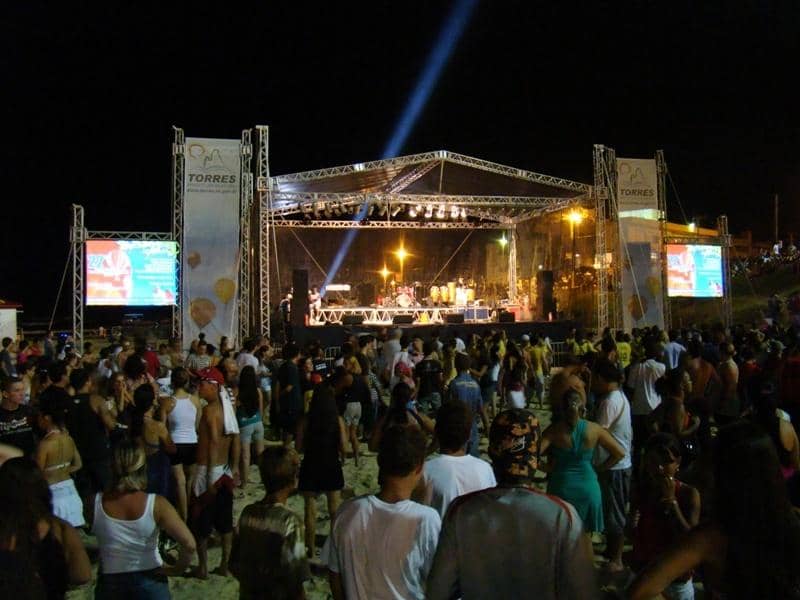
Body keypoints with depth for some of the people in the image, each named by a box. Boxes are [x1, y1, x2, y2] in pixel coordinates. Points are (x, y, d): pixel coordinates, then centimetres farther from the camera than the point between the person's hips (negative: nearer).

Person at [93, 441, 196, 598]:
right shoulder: (156, 504, -21)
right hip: (149, 581, -1)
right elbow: (189, 544, -27)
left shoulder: (94, 502, -17)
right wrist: (177, 569, -10)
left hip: (110, 582, 1)